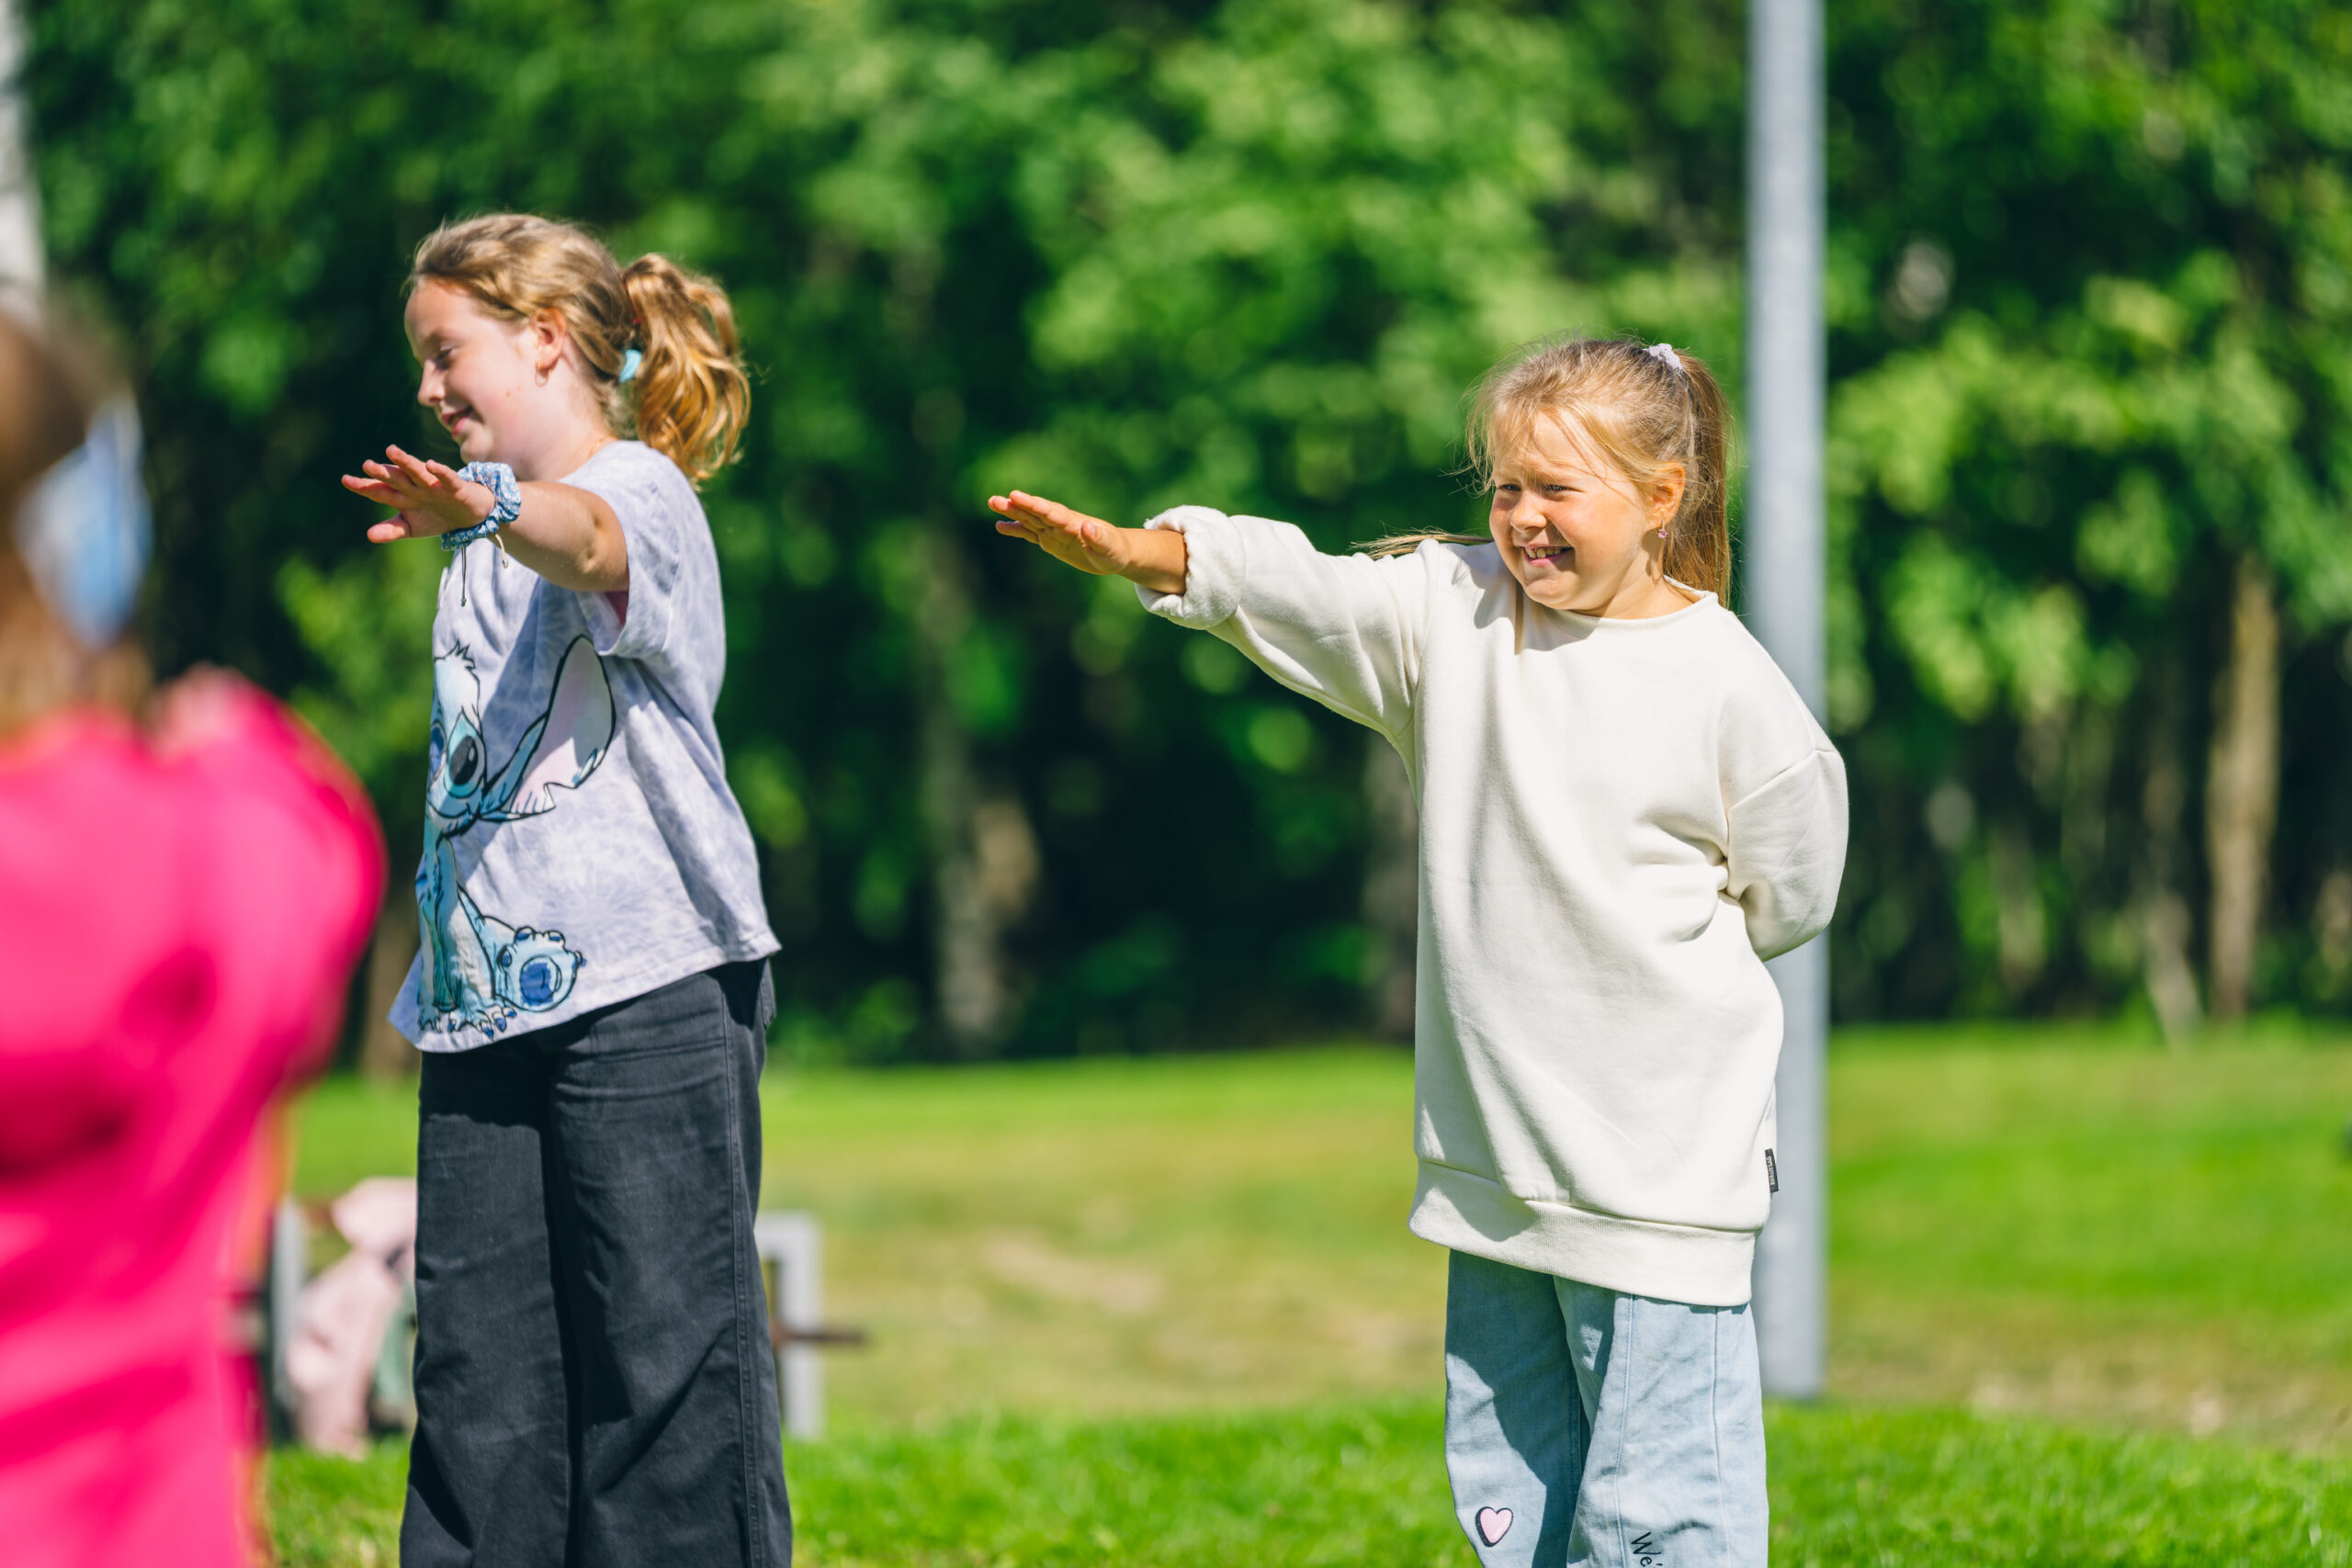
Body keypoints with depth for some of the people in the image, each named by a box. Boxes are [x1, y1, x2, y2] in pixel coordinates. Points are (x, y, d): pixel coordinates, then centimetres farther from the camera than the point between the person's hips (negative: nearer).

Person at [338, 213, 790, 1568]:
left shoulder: (639, 491, -6)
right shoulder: (488, 552, 20)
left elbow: (587, 538, -32)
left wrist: (486, 510, -52)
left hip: (650, 989, -8)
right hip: (487, 998, 8)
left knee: (662, 1344, -6)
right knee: (477, 1364, 4)